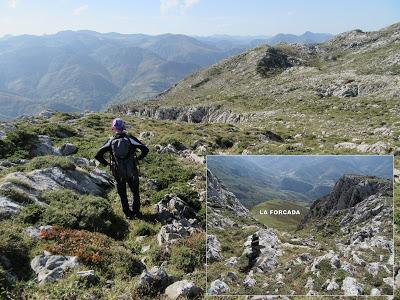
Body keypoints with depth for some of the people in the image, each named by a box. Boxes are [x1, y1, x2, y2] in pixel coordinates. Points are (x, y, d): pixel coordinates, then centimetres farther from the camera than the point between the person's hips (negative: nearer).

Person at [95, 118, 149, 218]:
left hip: (118, 173, 1)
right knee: (135, 192, 19)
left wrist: (106, 163, 6)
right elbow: (145, 149, -14)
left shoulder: (111, 141, -5)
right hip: (132, 172, -1)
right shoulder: (130, 138, -9)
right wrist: (138, 158, 2)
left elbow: (98, 155, -7)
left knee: (123, 195, 18)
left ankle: (128, 214, 27)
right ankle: (136, 212, 26)